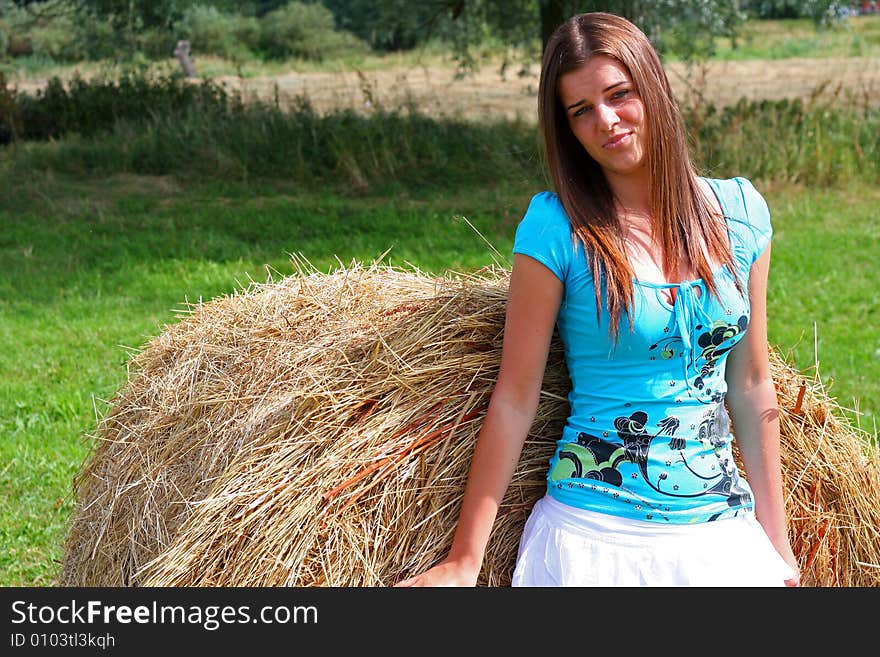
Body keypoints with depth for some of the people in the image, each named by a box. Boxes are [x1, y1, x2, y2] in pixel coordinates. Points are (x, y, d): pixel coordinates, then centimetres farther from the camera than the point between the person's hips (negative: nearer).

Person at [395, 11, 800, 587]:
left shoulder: (740, 210, 1)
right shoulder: (557, 227, -11)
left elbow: (751, 386, 6)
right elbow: (515, 399, -9)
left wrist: (778, 546, 7)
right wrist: (464, 563, -9)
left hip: (725, 536, 4)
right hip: (596, 537, -3)